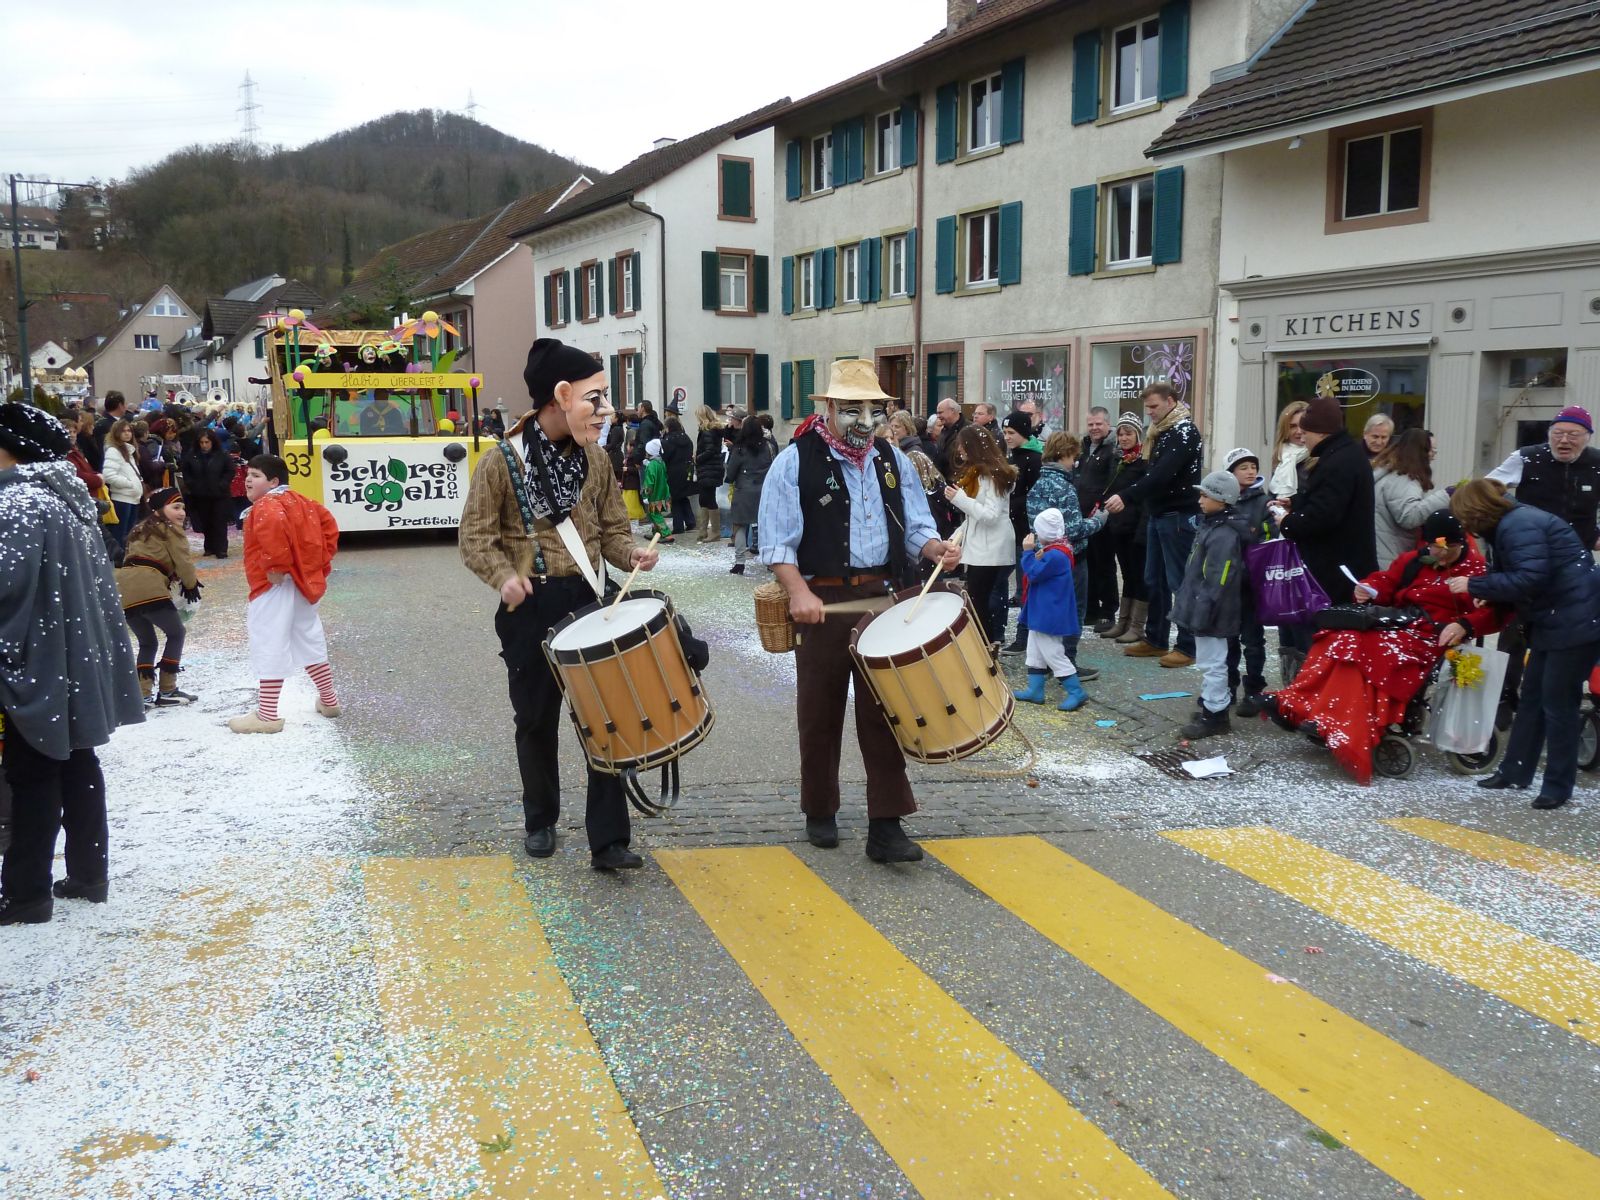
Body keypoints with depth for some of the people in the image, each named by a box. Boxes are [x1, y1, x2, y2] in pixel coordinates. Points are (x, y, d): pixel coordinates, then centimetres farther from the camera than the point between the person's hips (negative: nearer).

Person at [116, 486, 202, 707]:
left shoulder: (141, 530, 31)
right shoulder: (171, 530, 7)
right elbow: (183, 562, 1)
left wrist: (178, 579, 23)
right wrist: (191, 584, 20)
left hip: (123, 589, 8)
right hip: (147, 589, -8)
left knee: (147, 642, 20)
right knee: (175, 633, 9)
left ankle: (143, 694, 10)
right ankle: (167, 691, 8)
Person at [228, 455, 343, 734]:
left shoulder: (266, 505, -14)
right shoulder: (300, 501, 14)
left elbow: (274, 524, -37)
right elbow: (328, 524, 19)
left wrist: (277, 565, -29)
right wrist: (321, 561, 15)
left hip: (275, 586, -10)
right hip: (305, 581, 10)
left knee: (268, 647, -6)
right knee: (310, 640, 22)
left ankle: (267, 715, -5)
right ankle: (329, 700, 34)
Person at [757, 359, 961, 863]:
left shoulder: (893, 461, 9)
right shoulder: (795, 461, -5)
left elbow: (915, 528, 13)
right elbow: (778, 543, -8)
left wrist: (937, 548, -9)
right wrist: (798, 591, -22)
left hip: (884, 600, 3)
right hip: (822, 604, -3)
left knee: (885, 713, 2)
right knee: (820, 713, 10)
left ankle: (886, 827, 7)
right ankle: (820, 813, 27)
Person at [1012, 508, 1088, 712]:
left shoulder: (1054, 555, -23)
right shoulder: (1054, 551, 10)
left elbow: (1033, 574, -24)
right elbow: (1039, 572, 17)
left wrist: (1028, 551, -15)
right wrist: (1034, 554, 3)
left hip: (1050, 616, -11)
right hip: (1041, 614, 11)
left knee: (1053, 654, -5)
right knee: (1035, 652, 16)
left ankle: (1076, 692, 0)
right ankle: (1035, 691, 22)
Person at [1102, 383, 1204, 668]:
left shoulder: (1184, 432, -13)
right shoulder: (1160, 432, 15)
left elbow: (1162, 474, -25)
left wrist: (1126, 497, -29)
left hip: (1178, 516, -9)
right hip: (1159, 514, 9)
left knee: (1179, 581, -6)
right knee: (1154, 580, 12)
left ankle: (1187, 646, -1)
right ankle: (1155, 640, 22)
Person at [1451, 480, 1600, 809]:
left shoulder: (1519, 526, -19)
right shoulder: (1512, 522, 12)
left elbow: (1530, 578, -28)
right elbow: (1520, 575, 16)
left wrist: (1475, 586, -20)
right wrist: (1487, 594, 2)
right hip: (1553, 621, 11)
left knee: (1557, 702, -4)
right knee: (1533, 696, 14)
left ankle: (1558, 787, 6)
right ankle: (1515, 770, 23)